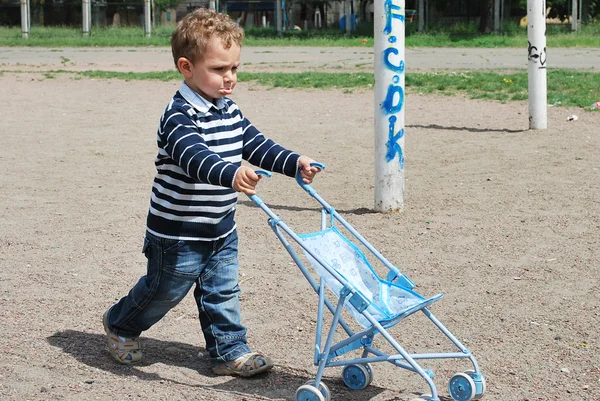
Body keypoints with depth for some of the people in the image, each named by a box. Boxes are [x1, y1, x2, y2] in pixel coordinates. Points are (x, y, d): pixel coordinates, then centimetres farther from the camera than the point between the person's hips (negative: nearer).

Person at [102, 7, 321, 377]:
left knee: (223, 293, 12)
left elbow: (257, 145, 7)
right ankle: (121, 324, 36)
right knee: (165, 290, 12)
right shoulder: (179, 116, -24)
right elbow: (194, 156, -40)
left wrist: (294, 163, -8)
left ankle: (230, 351, 23)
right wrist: (230, 174, -57)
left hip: (222, 229, 7)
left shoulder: (230, 111, 4)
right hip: (178, 232, -7)